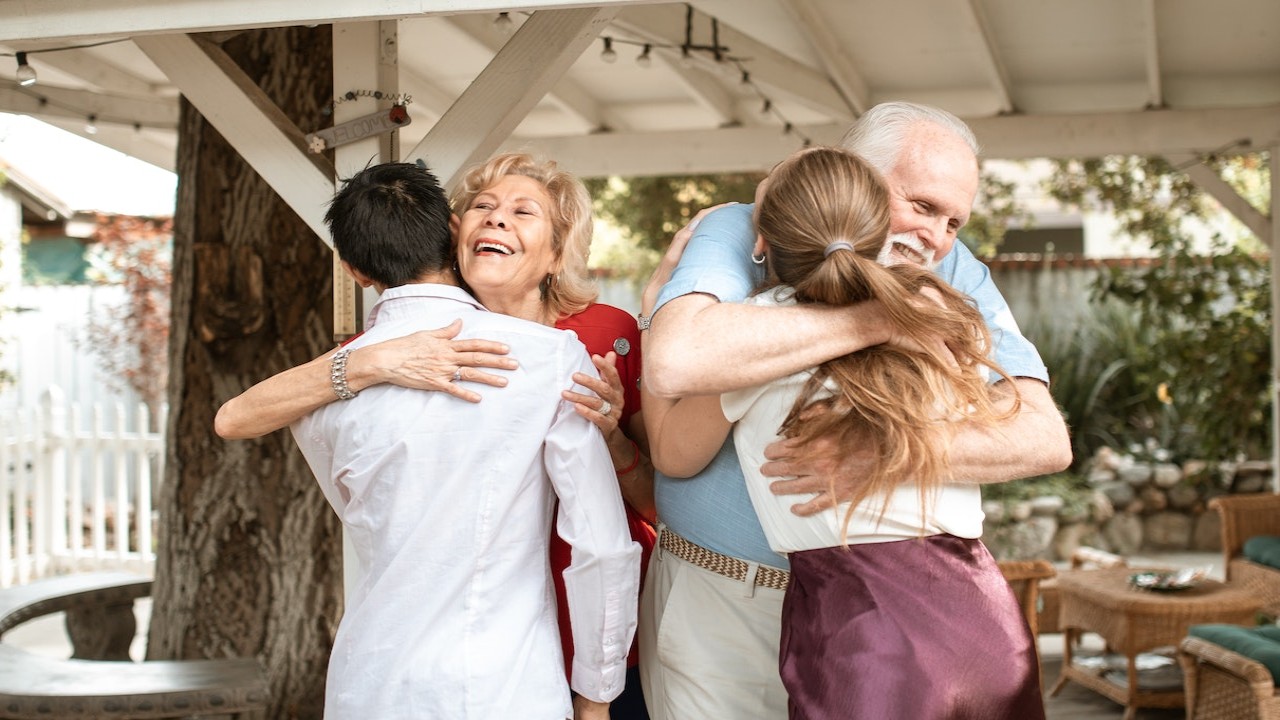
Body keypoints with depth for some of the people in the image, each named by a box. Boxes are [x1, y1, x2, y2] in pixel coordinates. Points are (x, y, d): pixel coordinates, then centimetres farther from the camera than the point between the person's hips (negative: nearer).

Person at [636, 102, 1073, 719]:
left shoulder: (956, 276, -3)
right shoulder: (741, 234, -12)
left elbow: (1047, 438, -15)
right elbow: (673, 364, -34)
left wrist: (888, 456, -31)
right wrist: (876, 320, -30)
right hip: (720, 602, -2)